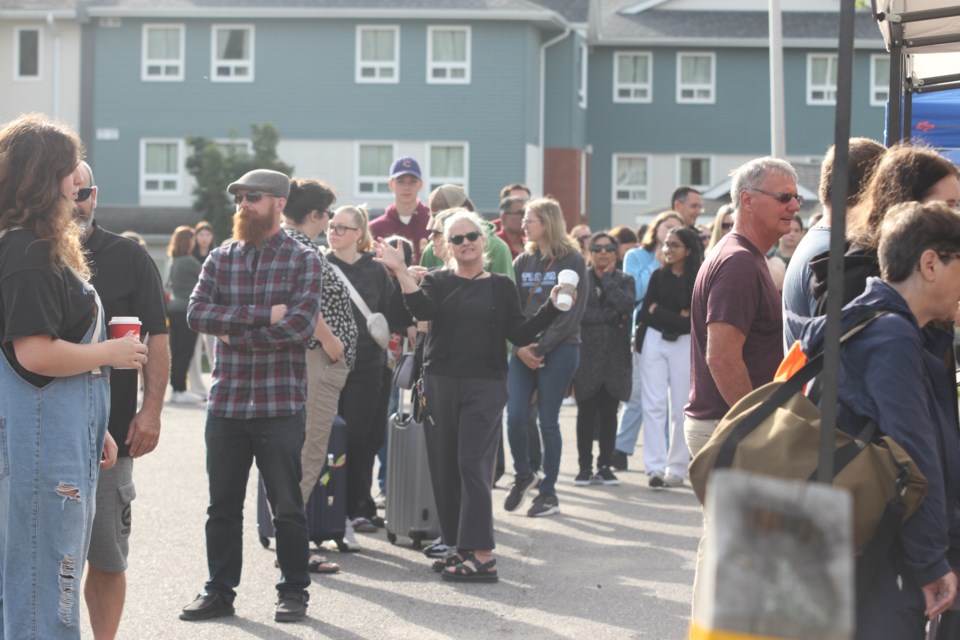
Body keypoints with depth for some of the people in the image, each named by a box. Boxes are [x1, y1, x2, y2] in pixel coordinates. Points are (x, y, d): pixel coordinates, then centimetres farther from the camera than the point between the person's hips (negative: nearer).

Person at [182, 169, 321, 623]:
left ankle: (293, 593, 16)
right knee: (223, 505, 10)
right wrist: (262, 315, -15)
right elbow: (196, 313, -5)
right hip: (226, 403, 4)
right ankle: (219, 591, 19)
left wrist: (234, 333, -10)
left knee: (287, 507, 5)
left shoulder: (303, 261, -1)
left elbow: (300, 325, -15)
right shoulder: (220, 259, 9)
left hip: (280, 405, -4)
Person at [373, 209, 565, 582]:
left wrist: (551, 307, -5)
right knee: (444, 466, 3)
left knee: (473, 464, -11)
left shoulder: (500, 286, 9)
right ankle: (460, 547, 13)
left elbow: (519, 334, 4)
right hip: (440, 382, 3)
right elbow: (422, 309, -12)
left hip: (485, 385, -2)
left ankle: (482, 556, -13)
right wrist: (400, 271, -21)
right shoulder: (437, 281, 9)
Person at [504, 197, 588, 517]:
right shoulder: (523, 261, 12)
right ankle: (523, 476, 20)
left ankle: (548, 491, 9)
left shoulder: (572, 261, -3)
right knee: (514, 417, -4)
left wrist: (541, 347, -13)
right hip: (523, 352, 4)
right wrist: (520, 346, -6)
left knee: (548, 421, -2)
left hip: (559, 350, -4)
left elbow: (572, 312, -8)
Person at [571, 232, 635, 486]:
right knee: (586, 412, 0)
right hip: (586, 354, -1)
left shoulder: (624, 280, 11)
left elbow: (626, 306, -9)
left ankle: (604, 466, 9)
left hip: (615, 354, 2)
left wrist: (607, 278, -4)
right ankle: (585, 467, 4)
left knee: (609, 412, 3)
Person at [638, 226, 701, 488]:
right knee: (654, 404, -4)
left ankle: (677, 468, 7)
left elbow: (692, 321, -9)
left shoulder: (698, 280, -3)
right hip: (655, 341, 3)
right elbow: (645, 314, 1)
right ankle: (655, 467, -6)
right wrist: (677, 317, -8)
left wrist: (659, 312, -7)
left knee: (680, 408, 1)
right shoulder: (658, 276, 9)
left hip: (684, 345, -3)